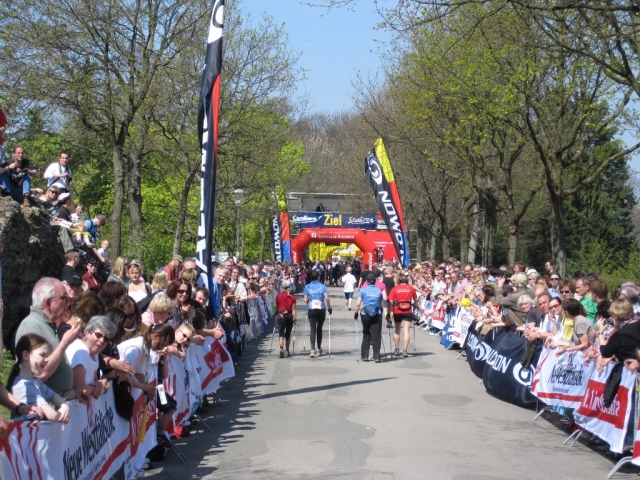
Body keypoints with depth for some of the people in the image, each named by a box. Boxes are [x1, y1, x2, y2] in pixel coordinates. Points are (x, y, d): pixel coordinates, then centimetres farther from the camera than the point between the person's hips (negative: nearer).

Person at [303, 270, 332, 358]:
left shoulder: (307, 287, 1)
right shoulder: (323, 286, -1)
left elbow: (305, 300, -2)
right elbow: (326, 298, -11)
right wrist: (329, 307, 0)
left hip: (311, 310, 0)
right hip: (321, 309, 0)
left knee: (312, 329, -4)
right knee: (319, 328, 15)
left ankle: (313, 349, -19)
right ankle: (319, 349, 25)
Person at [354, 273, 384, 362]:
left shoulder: (363, 290, 0)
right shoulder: (379, 290, 6)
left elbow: (358, 303, -6)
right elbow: (381, 305, 6)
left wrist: (356, 313, 3)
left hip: (365, 315, 0)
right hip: (377, 315, 0)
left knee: (366, 335, 12)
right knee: (376, 335, 0)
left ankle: (365, 356, 15)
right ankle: (376, 357, -4)